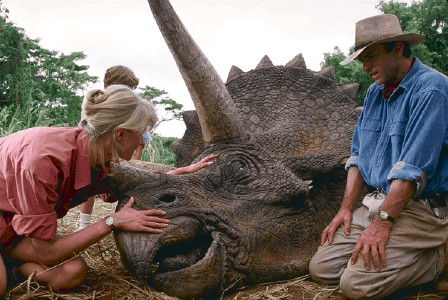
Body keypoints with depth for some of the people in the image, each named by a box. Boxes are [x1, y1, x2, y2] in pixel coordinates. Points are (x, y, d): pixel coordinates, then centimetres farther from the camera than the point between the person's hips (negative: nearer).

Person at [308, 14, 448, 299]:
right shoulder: (375, 92, 10)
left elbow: (413, 167, -22)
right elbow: (358, 155, 12)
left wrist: (382, 222, -22)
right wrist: (347, 208, 4)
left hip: (419, 208, -8)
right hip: (376, 201, 8)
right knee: (321, 269, -1)